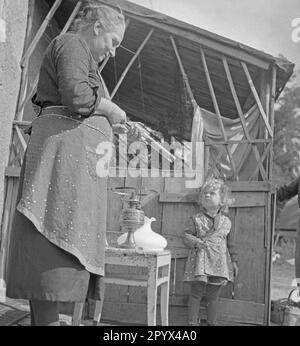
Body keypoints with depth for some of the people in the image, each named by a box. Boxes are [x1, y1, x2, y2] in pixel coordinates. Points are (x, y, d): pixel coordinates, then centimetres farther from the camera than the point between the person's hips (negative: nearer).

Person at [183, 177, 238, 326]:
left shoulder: (226, 222, 7)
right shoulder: (196, 219, 0)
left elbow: (230, 243, 13)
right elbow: (186, 236, -3)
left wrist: (234, 261, 13)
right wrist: (195, 242, -22)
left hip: (219, 263, 2)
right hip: (200, 263, -2)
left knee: (213, 295, 11)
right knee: (196, 293, 1)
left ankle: (212, 322, 25)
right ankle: (192, 322, 13)